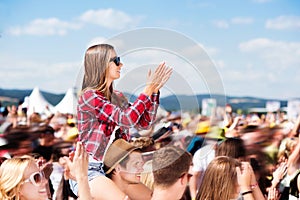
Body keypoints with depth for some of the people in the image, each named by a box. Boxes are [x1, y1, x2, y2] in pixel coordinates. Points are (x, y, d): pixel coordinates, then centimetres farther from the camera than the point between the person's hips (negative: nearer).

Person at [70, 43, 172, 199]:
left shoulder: (117, 97, 12)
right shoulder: (89, 96, -13)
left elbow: (144, 123, 10)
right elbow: (127, 119, -22)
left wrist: (154, 90, 2)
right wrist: (149, 88, -16)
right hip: (88, 170, -8)